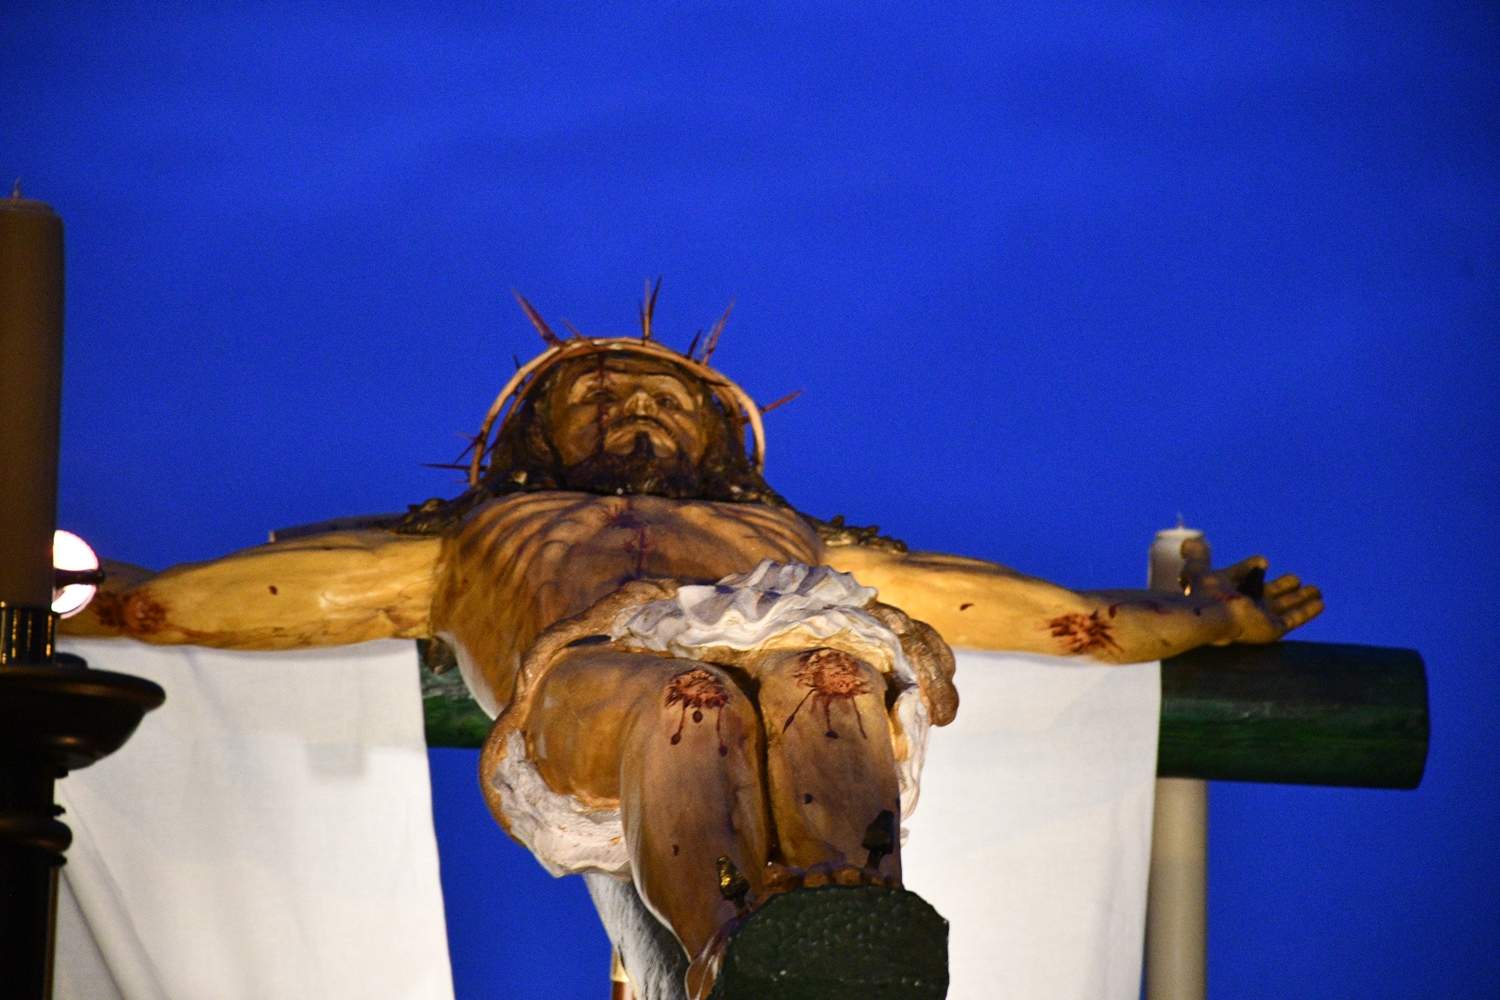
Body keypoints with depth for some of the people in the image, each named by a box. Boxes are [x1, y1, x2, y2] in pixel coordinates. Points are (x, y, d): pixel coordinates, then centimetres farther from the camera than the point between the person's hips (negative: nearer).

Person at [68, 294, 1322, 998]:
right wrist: (99, 604, 36)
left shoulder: (788, 538, 49)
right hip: (594, 669, -1)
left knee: (831, 673, -39)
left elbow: (985, 600, 46)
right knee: (682, 701, -41)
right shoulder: (491, 535, 48)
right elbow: (279, 587, 42)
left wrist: (1194, 620, 44)